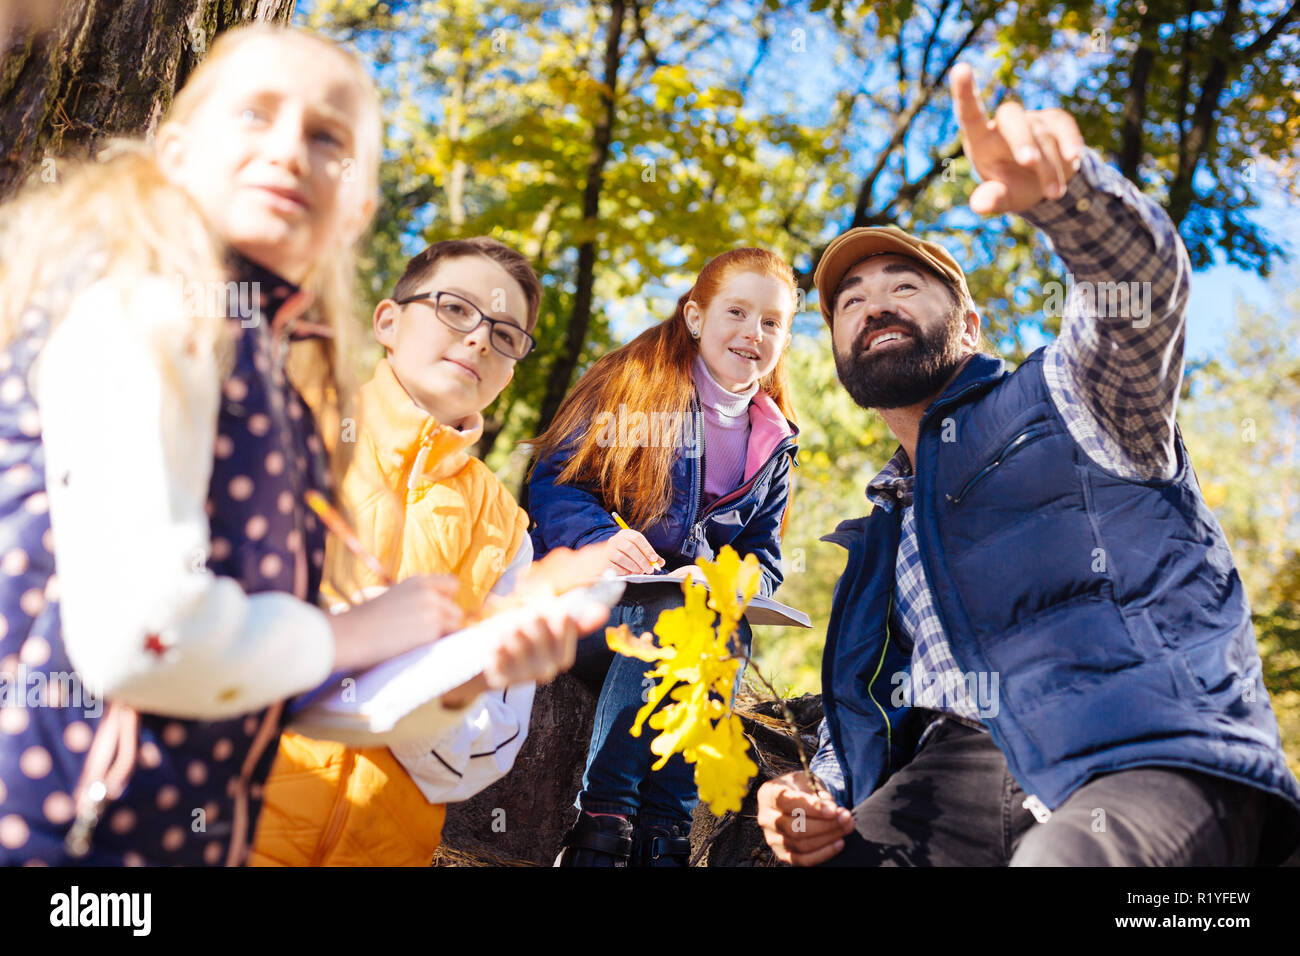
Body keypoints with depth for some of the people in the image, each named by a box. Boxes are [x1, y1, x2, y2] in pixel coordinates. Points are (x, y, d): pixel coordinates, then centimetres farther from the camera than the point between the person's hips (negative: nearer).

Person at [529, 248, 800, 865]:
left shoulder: (773, 446, 17)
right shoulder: (634, 382, 4)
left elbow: (763, 560, 15)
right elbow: (552, 479, -1)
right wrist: (599, 538, -22)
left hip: (699, 619, 3)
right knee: (674, 614, -35)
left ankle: (661, 838, -30)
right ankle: (600, 827, -31)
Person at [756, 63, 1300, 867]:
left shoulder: (1067, 396, 13)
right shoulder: (882, 536, 28)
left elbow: (1143, 282, -9)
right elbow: (866, 705, 28)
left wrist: (1057, 184, -31)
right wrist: (817, 799, 5)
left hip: (1159, 762, -5)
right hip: (973, 764, 5)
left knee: (1062, 855, -39)